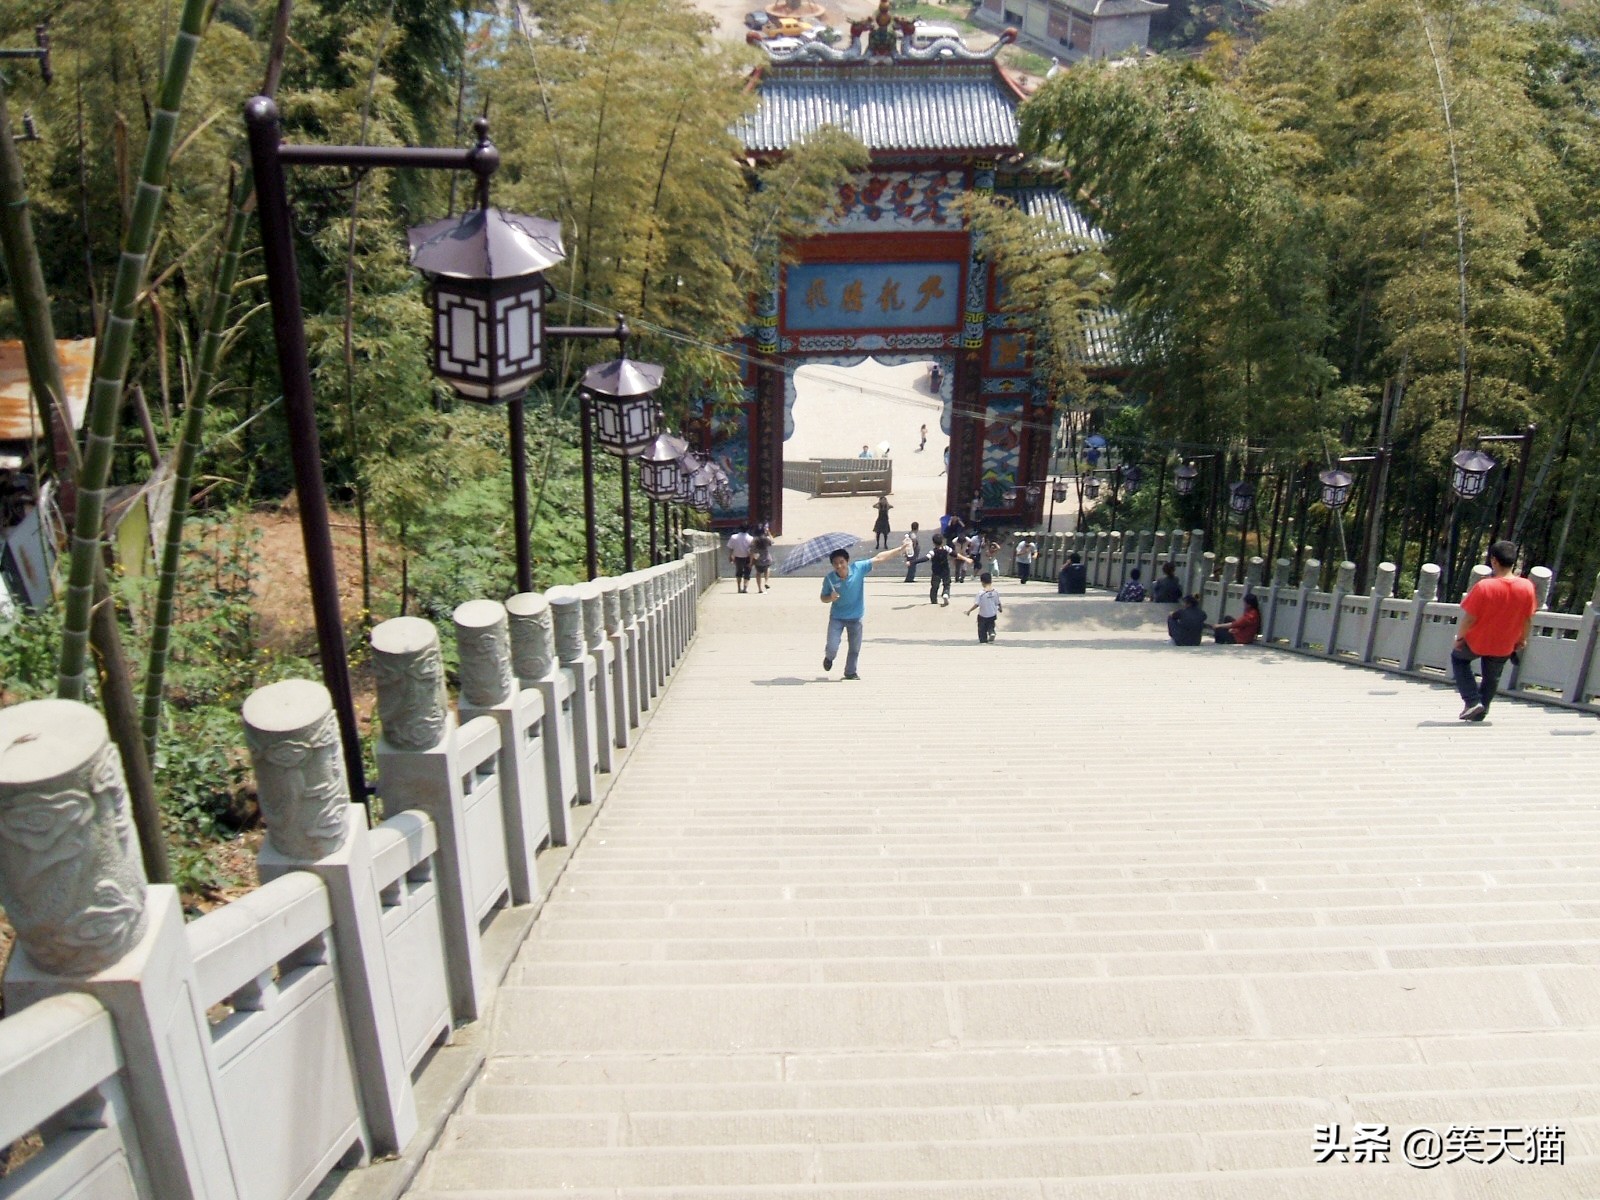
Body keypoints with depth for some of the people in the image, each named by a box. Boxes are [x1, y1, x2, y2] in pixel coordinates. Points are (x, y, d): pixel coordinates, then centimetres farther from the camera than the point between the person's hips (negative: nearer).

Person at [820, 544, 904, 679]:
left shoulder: (858, 568, -17)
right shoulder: (829, 579, -16)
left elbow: (879, 558, -18)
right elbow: (823, 598, -3)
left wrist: (900, 550, -22)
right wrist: (831, 598, -27)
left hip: (855, 617, 1)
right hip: (836, 617, -1)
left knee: (855, 648, 11)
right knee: (832, 647, -6)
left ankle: (850, 672, 33)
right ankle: (829, 658, 31)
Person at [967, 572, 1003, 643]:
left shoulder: (981, 593, -21)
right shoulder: (995, 592, -9)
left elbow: (976, 604, -20)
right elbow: (998, 603, 2)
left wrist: (969, 611, -9)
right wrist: (1000, 609, 23)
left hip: (982, 615, -3)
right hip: (992, 615, 3)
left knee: (982, 629, 14)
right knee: (991, 626, 23)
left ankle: (983, 640, 20)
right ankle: (992, 633, -3)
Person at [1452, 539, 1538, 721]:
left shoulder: (1484, 586, -27)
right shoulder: (1527, 587, -15)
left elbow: (1469, 618, -20)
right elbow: (1528, 619, -3)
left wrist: (1459, 637, -4)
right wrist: (1523, 640, 14)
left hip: (1476, 642, -3)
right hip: (1504, 647, 3)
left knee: (1458, 657, 26)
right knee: (1492, 678, 25)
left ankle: (1472, 701, 13)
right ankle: (1480, 712, 38)